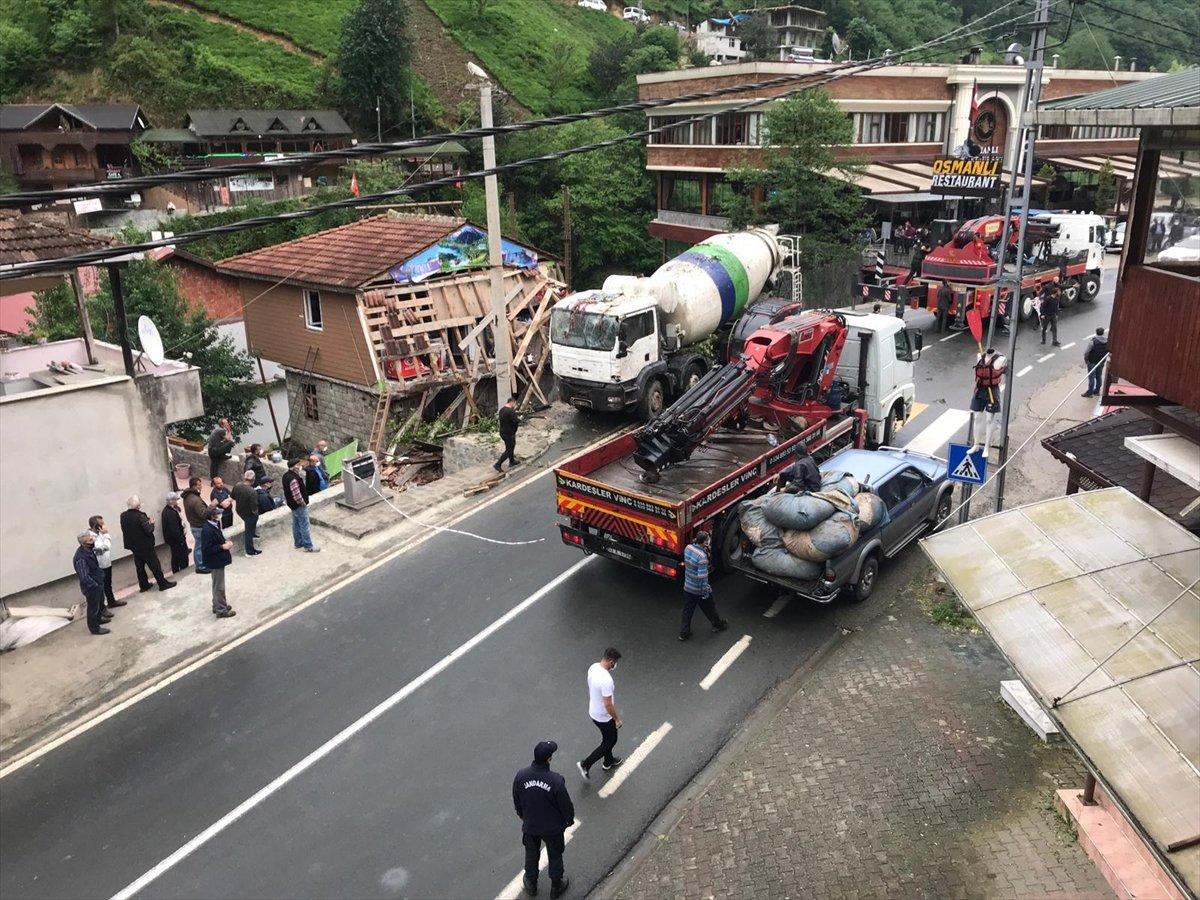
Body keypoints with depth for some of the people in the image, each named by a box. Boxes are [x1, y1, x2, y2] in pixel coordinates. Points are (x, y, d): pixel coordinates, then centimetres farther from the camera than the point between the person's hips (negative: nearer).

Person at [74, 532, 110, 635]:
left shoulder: (89, 550, -5)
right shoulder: (81, 558, -34)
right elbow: (84, 577, -32)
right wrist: (95, 585, -19)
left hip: (97, 583, 9)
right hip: (91, 587, -9)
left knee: (100, 602, 29)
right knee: (93, 606, 9)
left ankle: (98, 619, 51)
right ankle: (94, 628, 26)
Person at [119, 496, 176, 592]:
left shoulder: (123, 516, -3)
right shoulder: (140, 516, -24)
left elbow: (124, 529, 10)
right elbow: (149, 530, -25)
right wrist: (151, 523, -5)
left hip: (133, 546, 7)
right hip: (145, 546, -6)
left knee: (139, 566, 17)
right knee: (154, 565, 4)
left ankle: (144, 585, 26)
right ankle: (163, 583, 11)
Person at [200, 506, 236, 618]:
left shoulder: (214, 525, 4)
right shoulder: (207, 530, -26)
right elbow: (207, 549, -26)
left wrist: (225, 543, 0)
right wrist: (223, 547, -23)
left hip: (218, 561, 10)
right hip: (215, 563, -10)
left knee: (218, 585, 22)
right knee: (219, 587, 2)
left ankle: (218, 606, 35)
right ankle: (221, 610, 13)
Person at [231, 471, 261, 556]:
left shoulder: (236, 486, -14)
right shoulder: (252, 492, -34)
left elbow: (232, 497, 6)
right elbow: (254, 508, -30)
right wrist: (256, 513, -9)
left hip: (240, 511, 6)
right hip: (249, 514, -6)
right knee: (249, 532, 12)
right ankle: (250, 552, 29)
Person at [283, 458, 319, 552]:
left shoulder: (286, 475, 2)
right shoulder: (293, 479, -29)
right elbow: (297, 495, -29)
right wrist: (303, 503, -15)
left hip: (293, 505, 10)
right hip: (299, 506, -10)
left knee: (296, 524, 21)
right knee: (304, 526, -1)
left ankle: (298, 543, 33)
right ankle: (308, 547, 5)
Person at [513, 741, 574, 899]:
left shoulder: (521, 776, -24)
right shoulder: (556, 781, -34)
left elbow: (516, 800, -5)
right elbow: (566, 805, -18)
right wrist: (570, 819, 4)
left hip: (529, 825, 2)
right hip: (553, 828, -2)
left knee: (531, 854, 29)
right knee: (555, 856, 24)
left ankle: (531, 884, 50)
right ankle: (556, 887, 45)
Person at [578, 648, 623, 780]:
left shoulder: (593, 667, -9)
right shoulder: (606, 679, -37)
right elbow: (608, 705, -29)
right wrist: (617, 719, -14)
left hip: (593, 712, 9)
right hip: (604, 717, -8)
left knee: (608, 738, 29)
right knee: (610, 742, 14)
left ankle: (609, 761, 50)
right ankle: (585, 764, 17)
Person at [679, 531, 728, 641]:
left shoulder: (688, 548, -9)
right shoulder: (702, 557, -31)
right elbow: (702, 577, -29)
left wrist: (705, 550, 0)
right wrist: (706, 592, -17)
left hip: (687, 587, 6)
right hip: (699, 590, -6)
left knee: (687, 611, 19)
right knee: (709, 608, 20)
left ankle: (683, 633, 27)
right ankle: (717, 625, 43)